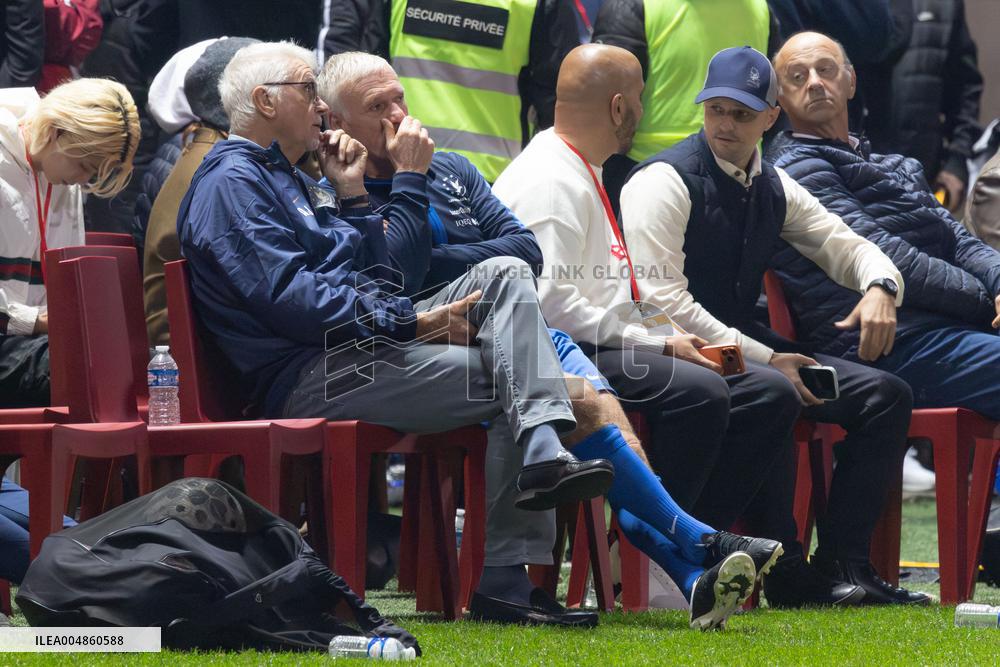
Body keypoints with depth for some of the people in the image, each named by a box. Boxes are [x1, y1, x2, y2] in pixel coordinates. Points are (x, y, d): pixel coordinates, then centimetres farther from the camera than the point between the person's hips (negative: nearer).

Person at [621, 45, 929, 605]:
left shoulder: (774, 188, 13)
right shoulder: (663, 181, -9)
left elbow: (847, 246, 18)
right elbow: (661, 299, -18)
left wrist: (880, 288, -10)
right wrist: (764, 360, -22)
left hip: (746, 346, 8)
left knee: (886, 394, -6)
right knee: (772, 392, -37)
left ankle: (841, 560, -13)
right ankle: (787, 574, -27)